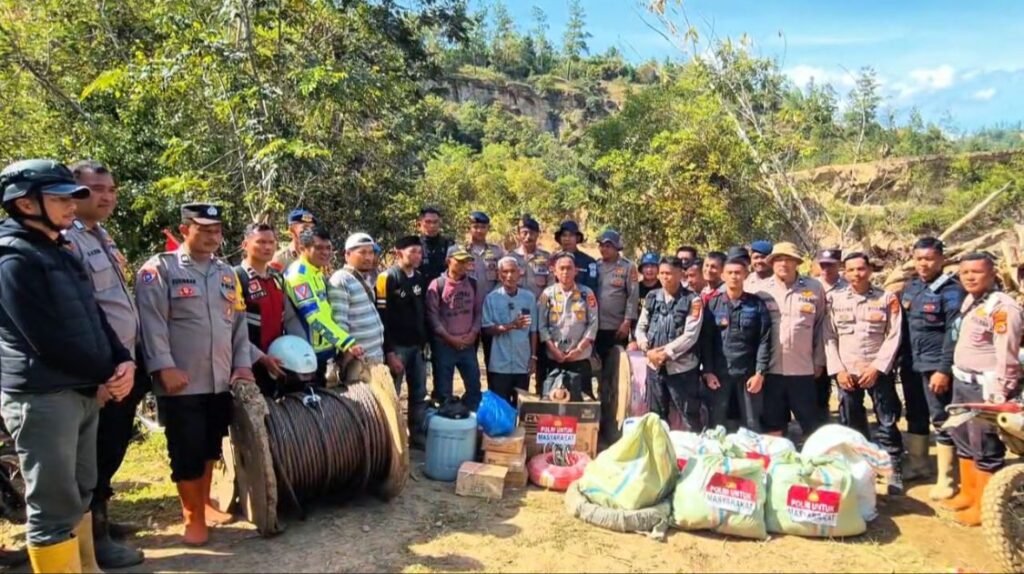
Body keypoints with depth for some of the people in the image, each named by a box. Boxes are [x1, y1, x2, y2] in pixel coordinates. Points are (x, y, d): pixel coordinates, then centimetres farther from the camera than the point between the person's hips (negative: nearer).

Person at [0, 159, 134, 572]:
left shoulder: (62, 254, 16)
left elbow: (94, 316, 15)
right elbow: (49, 340, -19)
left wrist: (123, 362, -1)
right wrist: (106, 375, -9)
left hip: (84, 391, 9)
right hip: (42, 396, -9)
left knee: (79, 495, 18)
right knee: (54, 508, -1)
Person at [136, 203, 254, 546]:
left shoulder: (226, 273, 14)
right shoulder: (160, 269, -5)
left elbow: (239, 322, 15)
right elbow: (152, 323, -12)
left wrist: (243, 363, 7)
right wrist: (165, 367, -19)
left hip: (221, 380, 6)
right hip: (181, 382, -6)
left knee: (210, 448, 16)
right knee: (187, 451, 3)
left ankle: (204, 502, 32)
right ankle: (192, 515, 17)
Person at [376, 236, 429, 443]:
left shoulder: (420, 278, 11)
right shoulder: (387, 278, -12)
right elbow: (382, 318, -15)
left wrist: (424, 342, 13)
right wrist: (389, 352, -18)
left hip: (417, 346, 7)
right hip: (396, 347, -7)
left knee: (419, 394, 13)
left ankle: (418, 434, 24)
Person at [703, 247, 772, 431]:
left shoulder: (756, 304, 1)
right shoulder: (712, 303, 3)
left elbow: (764, 340, -2)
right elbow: (706, 340, 1)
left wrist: (760, 373, -8)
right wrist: (708, 371, -5)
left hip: (748, 373, 0)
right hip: (719, 373, 1)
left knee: (752, 424, 9)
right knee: (716, 423, 9)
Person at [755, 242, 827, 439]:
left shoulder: (814, 288, 2)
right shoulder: (761, 290, 1)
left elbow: (820, 325, 7)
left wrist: (819, 360, 7)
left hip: (803, 368, 0)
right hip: (770, 368, 0)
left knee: (812, 423, 7)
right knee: (772, 424, 10)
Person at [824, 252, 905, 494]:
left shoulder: (887, 299, 0)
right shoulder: (834, 299, 4)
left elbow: (893, 337, -4)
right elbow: (829, 337, 2)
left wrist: (877, 367, -11)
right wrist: (837, 370, -6)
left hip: (878, 371, -2)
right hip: (846, 373, 2)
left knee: (887, 424, 1)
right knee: (852, 426, 10)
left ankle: (894, 473, 13)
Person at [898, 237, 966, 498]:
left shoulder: (951, 290, -8)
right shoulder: (909, 287, 11)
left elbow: (954, 333, -13)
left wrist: (944, 369, -17)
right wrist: (900, 361, 5)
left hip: (936, 367, -6)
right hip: (911, 366, 6)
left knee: (942, 421, 1)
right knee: (915, 418, 17)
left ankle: (945, 478, 10)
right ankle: (916, 464, 31)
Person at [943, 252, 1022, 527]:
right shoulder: (969, 300, 11)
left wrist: (998, 395, -19)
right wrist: (956, 377, 15)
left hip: (984, 386, -9)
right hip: (962, 382, 9)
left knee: (986, 449, 0)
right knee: (963, 441, 19)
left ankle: (983, 506, 10)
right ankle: (967, 493, 33)